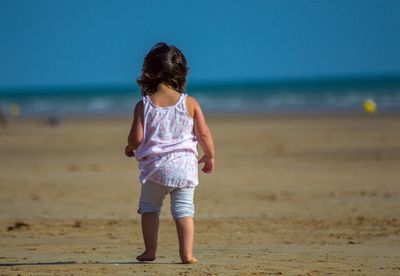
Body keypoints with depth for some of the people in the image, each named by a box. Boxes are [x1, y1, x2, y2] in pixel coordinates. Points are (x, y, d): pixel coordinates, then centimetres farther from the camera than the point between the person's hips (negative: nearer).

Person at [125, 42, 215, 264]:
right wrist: (209, 157, 15)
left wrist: (130, 147, 16)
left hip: (154, 166, 0)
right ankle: (187, 253, -5)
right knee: (184, 209, 4)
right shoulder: (190, 103, -3)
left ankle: (150, 250, 12)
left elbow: (137, 137, -7)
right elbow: (204, 134, -1)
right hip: (184, 165, 0)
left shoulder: (143, 106, -5)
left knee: (149, 206, 17)